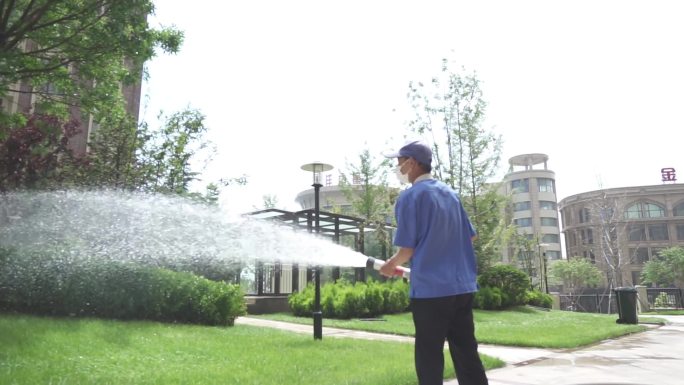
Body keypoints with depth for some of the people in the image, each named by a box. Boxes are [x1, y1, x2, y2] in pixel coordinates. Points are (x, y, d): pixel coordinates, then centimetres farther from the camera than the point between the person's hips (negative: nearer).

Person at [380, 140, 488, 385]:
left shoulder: (410, 196, -8)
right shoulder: (449, 192, 12)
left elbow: (407, 250, -10)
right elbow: (470, 236, 17)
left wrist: (391, 265, 9)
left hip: (430, 288, -7)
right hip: (462, 286, 7)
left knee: (429, 358, 5)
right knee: (466, 353, 13)